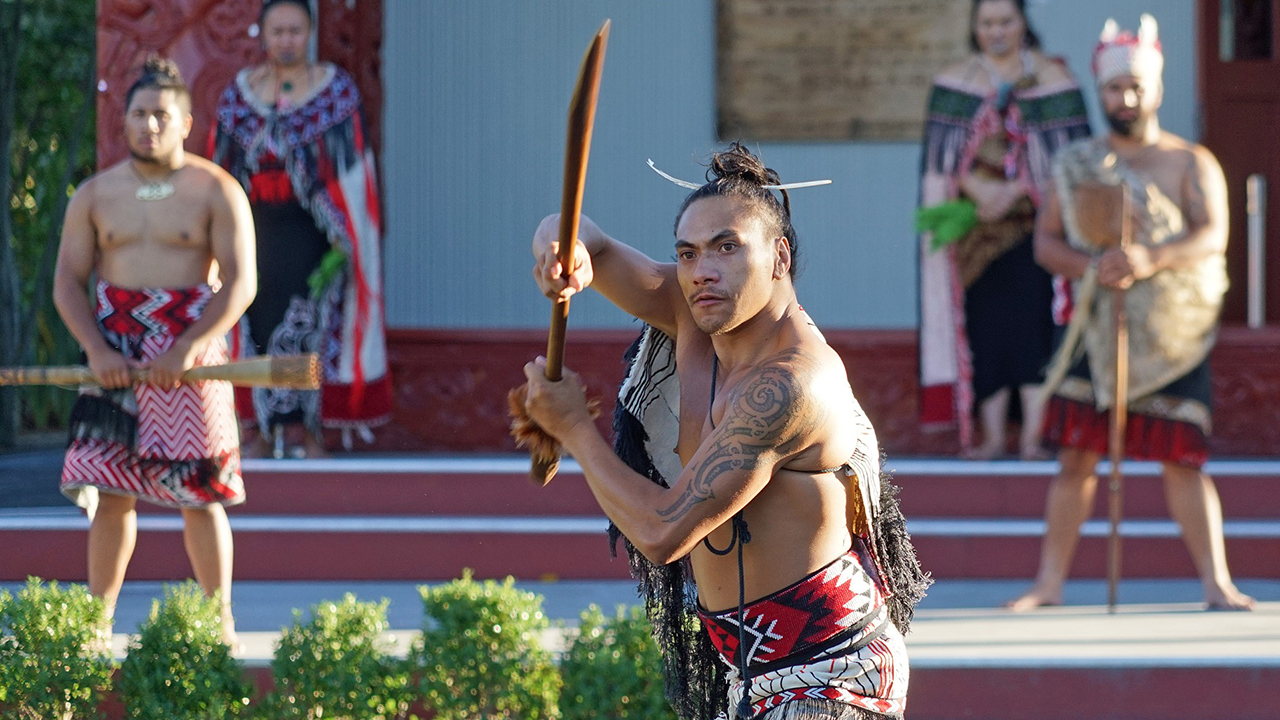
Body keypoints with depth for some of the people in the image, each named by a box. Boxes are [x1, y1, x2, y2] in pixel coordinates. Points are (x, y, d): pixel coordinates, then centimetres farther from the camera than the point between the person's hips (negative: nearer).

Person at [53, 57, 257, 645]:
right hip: (115, 360, 2)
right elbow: (68, 281, 7)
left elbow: (240, 283, -6)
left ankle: (220, 620, 6)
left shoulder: (215, 192, 1)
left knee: (200, 496, -2)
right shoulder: (95, 195, 10)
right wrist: (98, 351, -10)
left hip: (190, 357, -2)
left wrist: (187, 349, -18)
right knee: (110, 491, -1)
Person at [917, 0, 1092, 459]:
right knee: (986, 325, -1)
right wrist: (979, 189, -16)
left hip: (1034, 219, -2)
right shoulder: (954, 83, 9)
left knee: (1033, 322, -9)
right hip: (976, 226, 2)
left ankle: (1032, 436, -9)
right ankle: (992, 435, 3)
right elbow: (943, 151, 1)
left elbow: (1067, 153, -3)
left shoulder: (1053, 78, 3)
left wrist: (1014, 189, -13)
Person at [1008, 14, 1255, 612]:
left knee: (1182, 460, -4)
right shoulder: (1075, 166, 11)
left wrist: (1151, 260, -28)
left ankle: (1216, 583, 1)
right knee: (1076, 455, 0)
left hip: (1173, 334, -2)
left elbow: (1212, 236, -11)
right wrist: (1091, 266, -14)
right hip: (1097, 330, 2)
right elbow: (1045, 242, 7)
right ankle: (1049, 582, 6)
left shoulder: (1190, 163, 3)